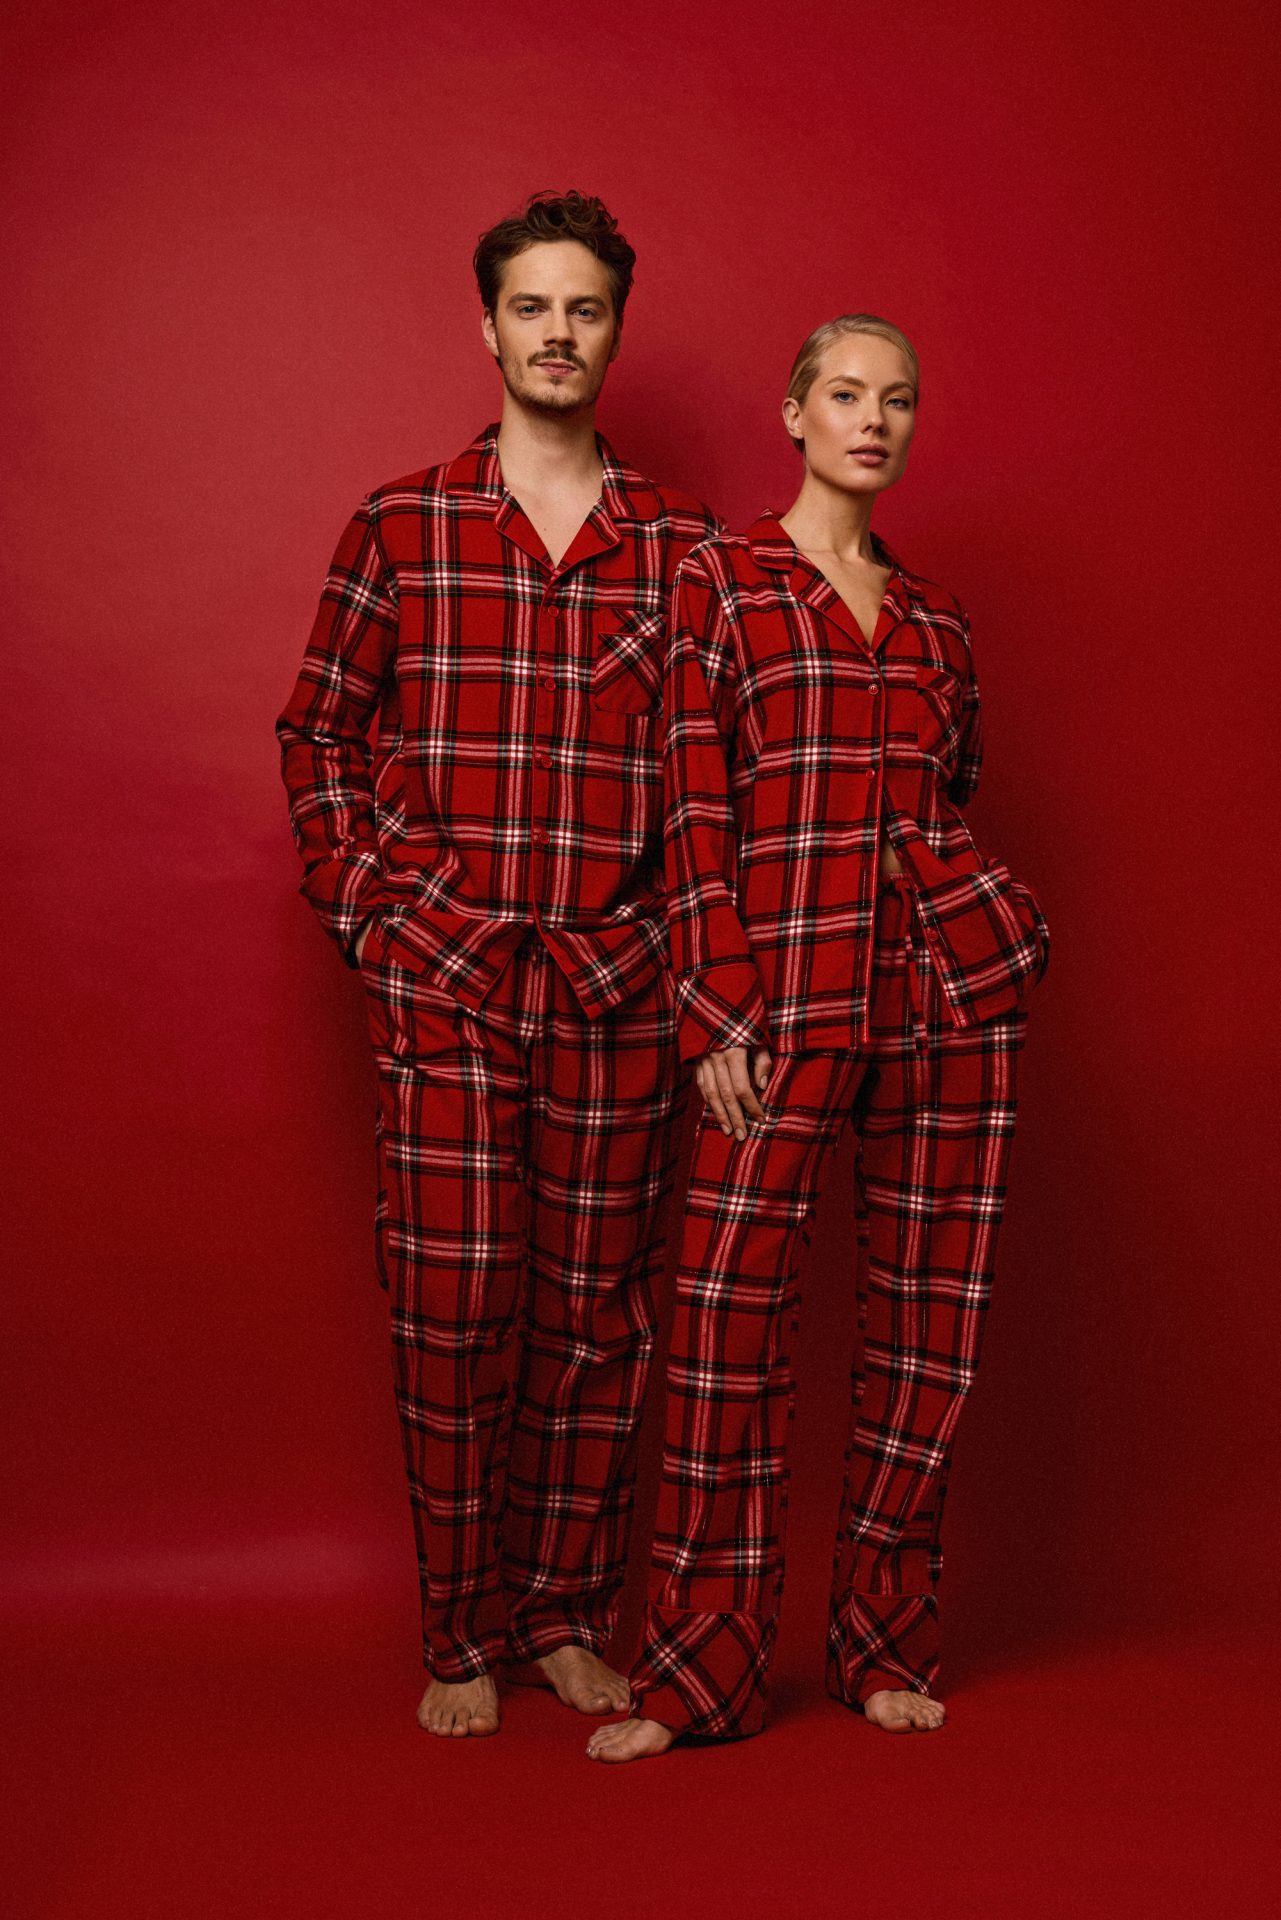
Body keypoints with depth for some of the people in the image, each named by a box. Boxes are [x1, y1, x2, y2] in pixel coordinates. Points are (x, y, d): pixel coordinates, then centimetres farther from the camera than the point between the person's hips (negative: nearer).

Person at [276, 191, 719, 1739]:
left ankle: (566, 1613, 21)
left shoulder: (682, 545, 8)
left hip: (621, 987, 2)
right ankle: (461, 1635, 13)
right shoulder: (400, 528, 5)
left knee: (597, 1306, 7)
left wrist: (679, 932, 1)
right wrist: (369, 913, -1)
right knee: (452, 1308, -1)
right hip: (444, 979, -1)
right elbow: (318, 736, 9)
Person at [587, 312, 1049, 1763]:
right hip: (785, 986, -4)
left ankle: (884, 1643, 18)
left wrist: (999, 930, 5)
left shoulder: (934, 614, 16)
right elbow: (697, 807, -2)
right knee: (728, 1299, -7)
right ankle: (702, 1668, 5)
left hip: (950, 988, 4)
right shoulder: (719, 579, 4)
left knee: (931, 1310, 5)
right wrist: (715, 1014, -9)